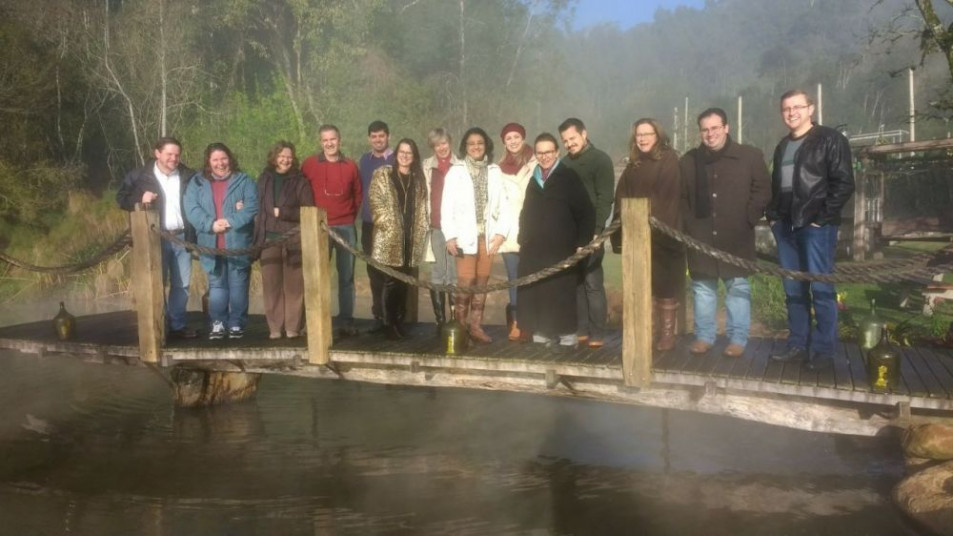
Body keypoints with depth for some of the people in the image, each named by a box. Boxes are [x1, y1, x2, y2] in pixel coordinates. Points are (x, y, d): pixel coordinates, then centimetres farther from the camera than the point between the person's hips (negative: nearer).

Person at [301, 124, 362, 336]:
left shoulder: (350, 166, 8)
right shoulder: (309, 164, 2)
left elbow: (358, 195, 16)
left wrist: (351, 216, 9)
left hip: (346, 228, 2)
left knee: (346, 276, 4)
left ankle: (346, 321, 9)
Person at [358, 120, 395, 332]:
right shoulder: (364, 160, 11)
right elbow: (360, 189, 17)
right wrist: (362, 212, 8)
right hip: (369, 223, 5)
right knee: (374, 272, 8)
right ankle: (379, 316, 15)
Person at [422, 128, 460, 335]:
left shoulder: (460, 166, 6)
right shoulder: (427, 167, 11)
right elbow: (424, 196, 11)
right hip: (435, 226, 1)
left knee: (454, 274, -4)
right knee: (437, 275, 1)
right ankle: (440, 320, 7)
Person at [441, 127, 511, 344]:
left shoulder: (494, 171, 9)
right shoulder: (456, 171, 2)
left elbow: (502, 205, 6)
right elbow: (447, 206, -2)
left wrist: (500, 232, -4)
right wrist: (450, 236, -10)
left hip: (488, 236, 3)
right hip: (465, 236, -3)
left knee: (482, 282, 5)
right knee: (466, 281, -8)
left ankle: (476, 326, 11)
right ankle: (459, 325, 3)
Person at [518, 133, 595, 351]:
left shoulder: (569, 177, -1)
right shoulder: (533, 179, 16)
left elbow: (586, 212, -4)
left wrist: (582, 243, -10)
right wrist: (523, 239, 12)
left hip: (561, 249, -5)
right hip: (534, 250, 5)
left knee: (561, 295, -2)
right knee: (536, 295, 4)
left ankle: (567, 337, 6)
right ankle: (541, 335, 13)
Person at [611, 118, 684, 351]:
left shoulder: (669, 160, -1)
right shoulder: (633, 165, 16)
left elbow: (667, 197, -11)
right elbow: (622, 197, 9)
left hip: (662, 234, -5)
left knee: (665, 284, 0)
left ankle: (667, 333, 7)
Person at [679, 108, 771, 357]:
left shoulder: (750, 156, -1)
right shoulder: (689, 161, 7)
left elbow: (762, 190, 1)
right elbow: (681, 197, 13)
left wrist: (748, 220, -6)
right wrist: (688, 224, 3)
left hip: (736, 238, -2)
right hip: (701, 237, 2)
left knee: (738, 287, 3)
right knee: (702, 287, 8)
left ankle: (737, 338, 12)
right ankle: (704, 336, 19)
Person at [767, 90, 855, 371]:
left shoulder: (830, 139, -1)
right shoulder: (782, 146, 19)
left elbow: (844, 183, -8)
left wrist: (823, 217, -13)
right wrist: (773, 214, 11)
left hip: (816, 226, -6)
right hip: (786, 227, 6)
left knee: (821, 289, -5)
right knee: (794, 290, 8)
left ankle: (823, 350, 0)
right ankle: (798, 345, 14)